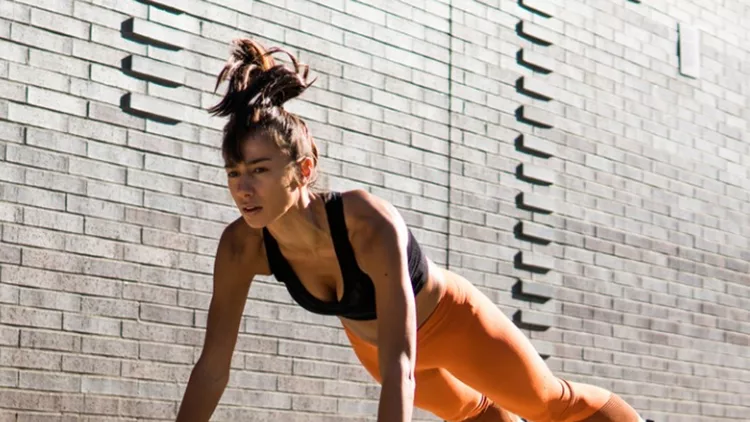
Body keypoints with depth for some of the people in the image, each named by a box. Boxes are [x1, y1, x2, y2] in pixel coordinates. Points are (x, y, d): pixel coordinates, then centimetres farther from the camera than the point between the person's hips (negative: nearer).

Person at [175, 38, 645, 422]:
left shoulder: (371, 225, -45)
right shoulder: (243, 245, -31)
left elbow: (399, 367, -50)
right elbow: (213, 364, -24)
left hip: (452, 321, -4)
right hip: (370, 339, 5)